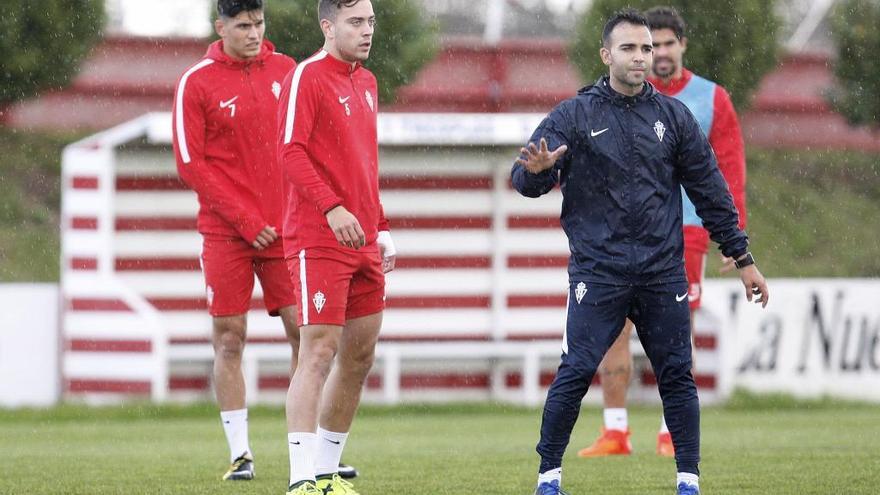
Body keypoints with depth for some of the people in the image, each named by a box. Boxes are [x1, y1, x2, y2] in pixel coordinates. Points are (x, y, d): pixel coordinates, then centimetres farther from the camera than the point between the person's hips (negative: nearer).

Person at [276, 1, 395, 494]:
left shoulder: (366, 83, 18)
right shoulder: (307, 77, -8)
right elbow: (291, 152, -17)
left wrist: (381, 227, 20)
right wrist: (332, 207, -27)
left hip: (363, 241, 8)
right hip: (318, 241, -8)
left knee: (360, 356, 10)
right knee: (319, 354, -12)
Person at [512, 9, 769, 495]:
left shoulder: (673, 116, 7)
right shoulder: (574, 116, 0)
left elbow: (710, 190, 12)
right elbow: (524, 180, -6)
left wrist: (742, 258, 11)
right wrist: (535, 170, -31)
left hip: (663, 272, 3)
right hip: (597, 269, -2)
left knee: (676, 375, 3)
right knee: (575, 373, -8)